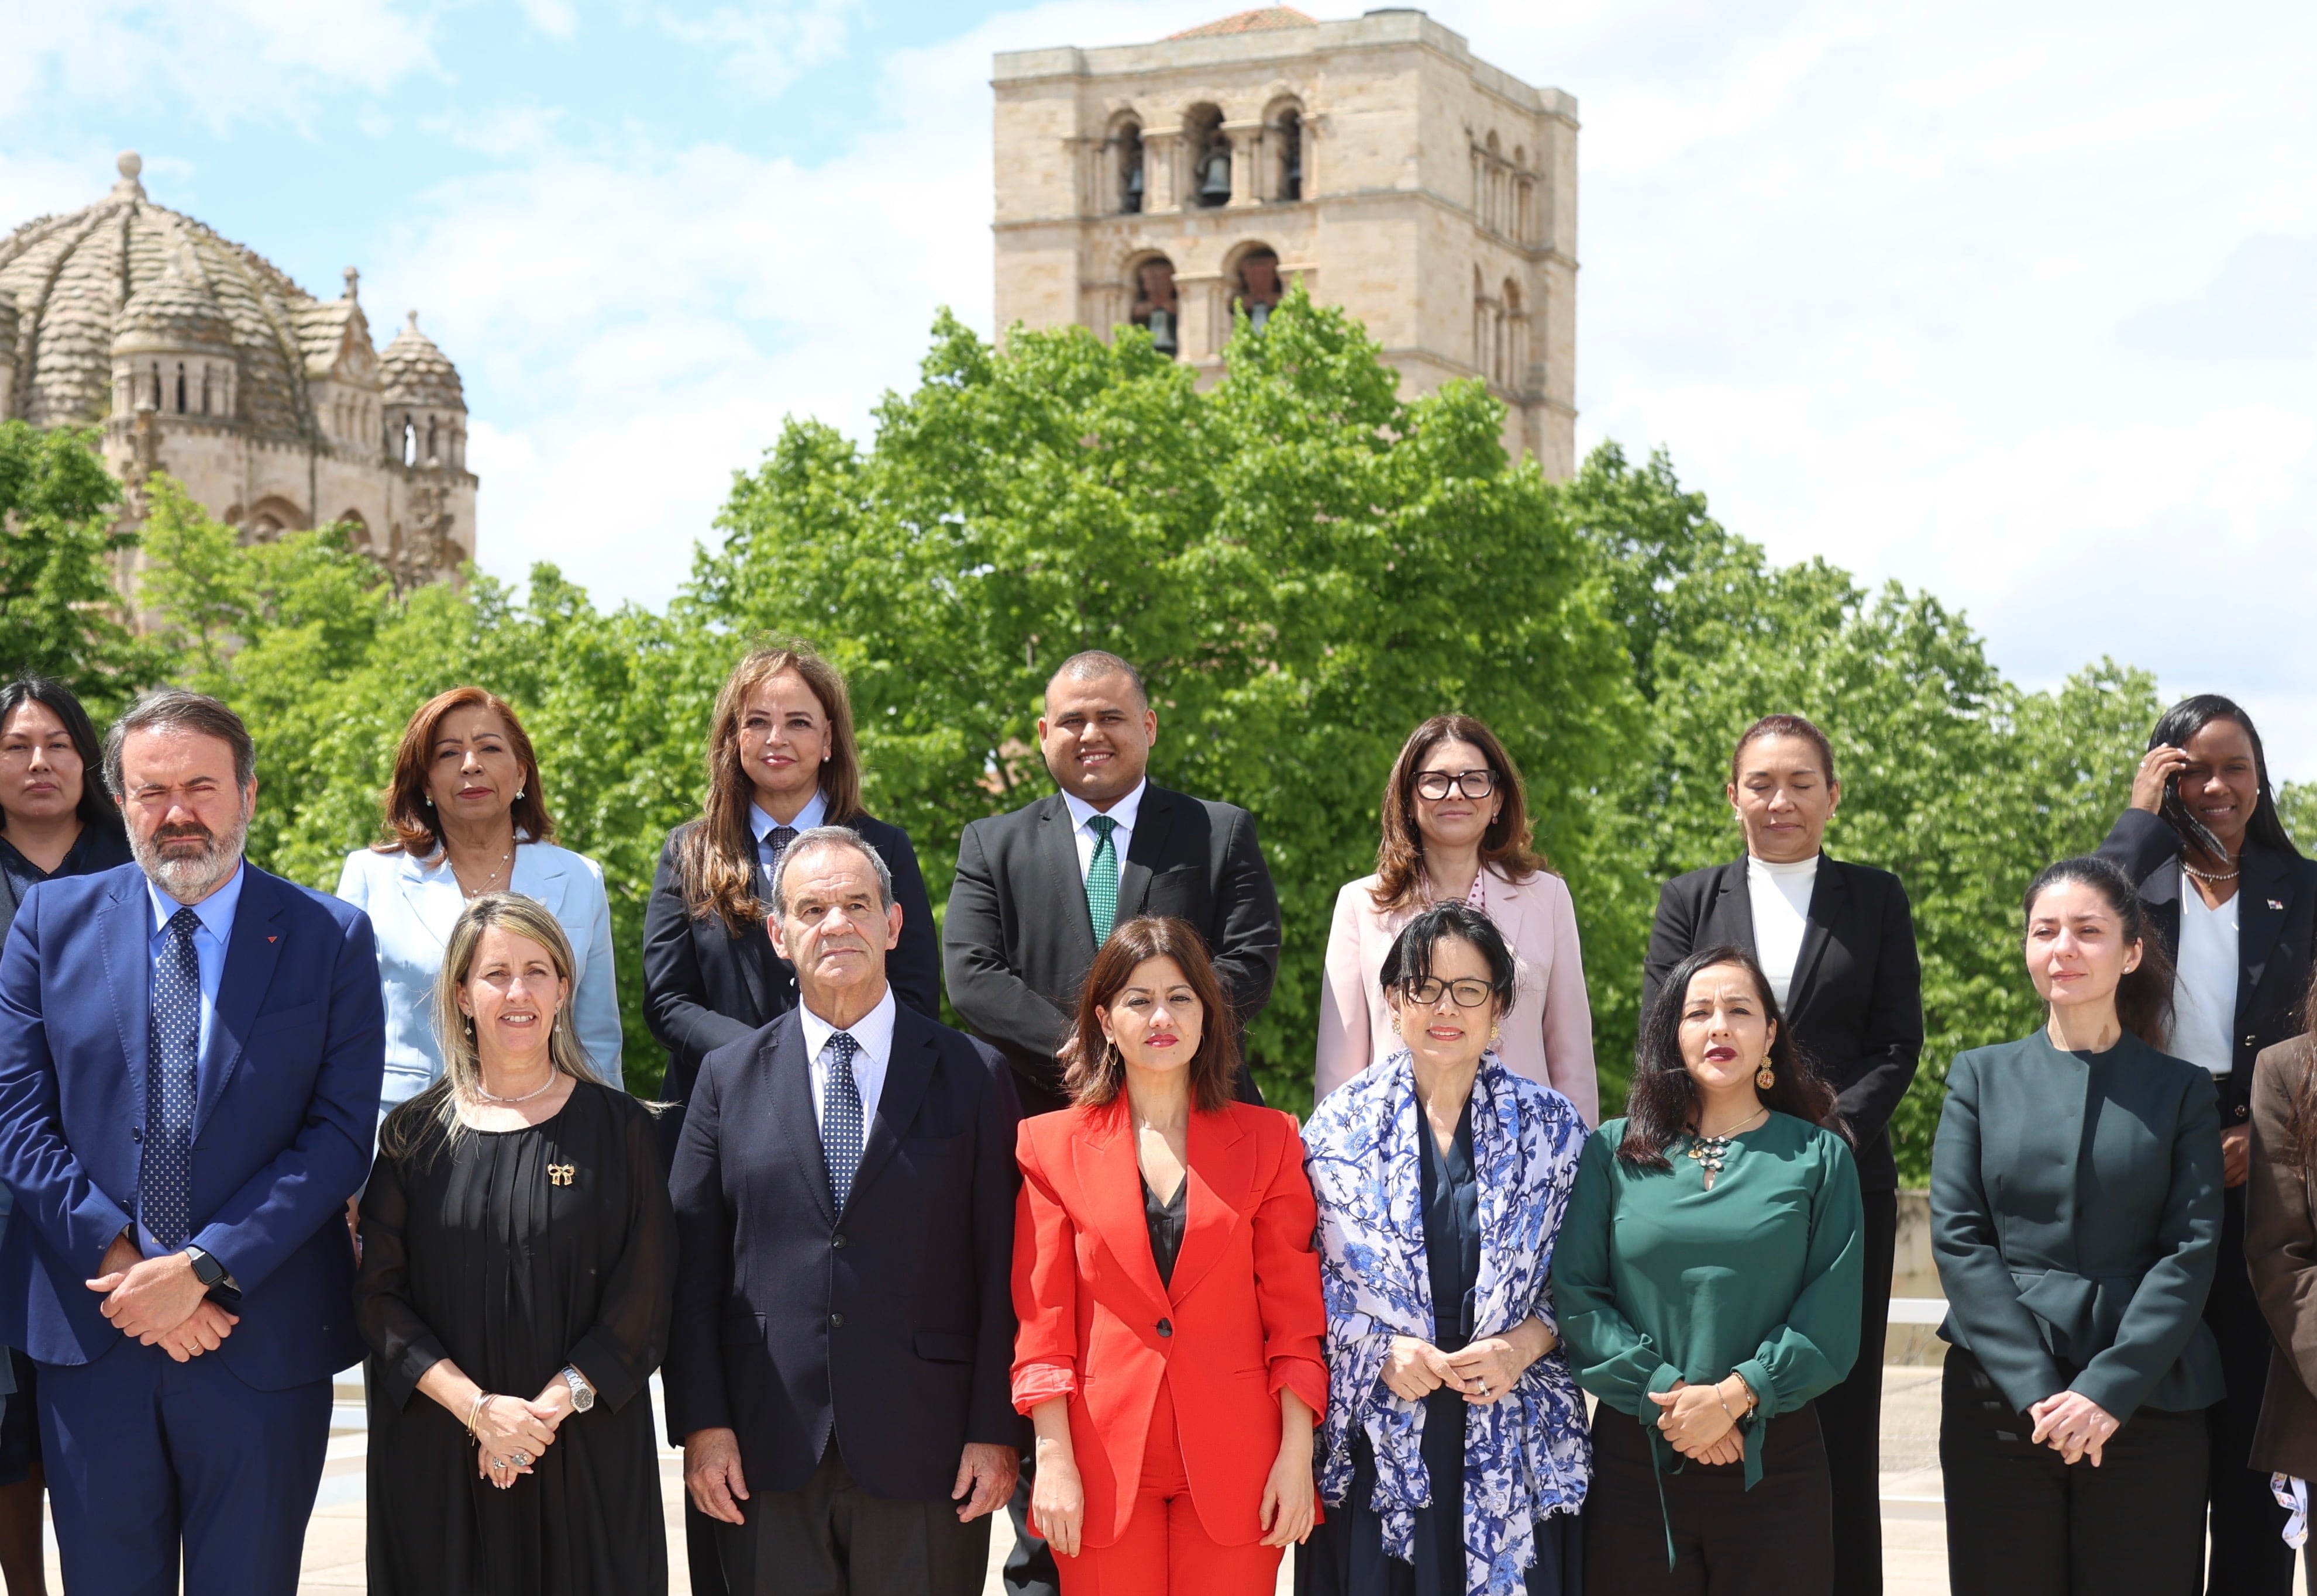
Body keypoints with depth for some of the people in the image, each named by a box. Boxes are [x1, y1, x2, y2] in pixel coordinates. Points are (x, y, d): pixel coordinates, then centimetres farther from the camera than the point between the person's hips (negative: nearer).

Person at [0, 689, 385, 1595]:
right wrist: (118, 1259, -12)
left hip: (264, 1339, -1)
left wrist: (204, 1268, -15)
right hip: (88, 1334, 1)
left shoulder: (330, 939, 0)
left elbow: (341, 1135, -6)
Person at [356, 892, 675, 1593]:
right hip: (438, 1457, 1)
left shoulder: (618, 1127, 3)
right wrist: (476, 1407, -14)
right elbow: (379, 1293, -2)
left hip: (587, 1452, 0)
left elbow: (645, 1297, -2)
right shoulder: (413, 1134, 4)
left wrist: (554, 1404, -13)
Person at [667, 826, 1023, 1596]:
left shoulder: (974, 1076, 4)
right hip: (768, 1459, 1)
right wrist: (702, 1424, -2)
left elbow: (1002, 1273, 1)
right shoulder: (728, 1077, 8)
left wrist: (996, 1432, -5)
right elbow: (693, 1271, 6)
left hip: (923, 1454, -1)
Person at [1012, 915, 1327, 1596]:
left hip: (1234, 1464, 0)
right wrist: (1054, 1461, -6)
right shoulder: (1053, 1145, 5)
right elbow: (1041, 1323, 1)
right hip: (1106, 1468, 0)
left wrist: (1297, 1455, -3)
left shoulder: (1267, 1141, 6)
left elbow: (1294, 1315, 4)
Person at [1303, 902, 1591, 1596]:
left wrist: (1524, 1344, -10)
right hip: (1377, 1434, 0)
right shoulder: (1341, 1124, 3)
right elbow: (1303, 1273, 4)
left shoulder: (1550, 1125, 5)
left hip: (1511, 1440, 0)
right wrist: (1381, 1349, -10)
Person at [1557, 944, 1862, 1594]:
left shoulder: (1819, 1157, 6)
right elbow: (1574, 1295, -1)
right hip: (1636, 1456, 0)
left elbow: (1832, 1318, -1)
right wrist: (1664, 1392, -12)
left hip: (1771, 1460, 0)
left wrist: (1733, 1397, -13)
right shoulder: (1612, 1153, 7)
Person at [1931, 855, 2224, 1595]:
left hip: (2146, 1409, 0)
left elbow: (2192, 1253, -2)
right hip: (1998, 1399, 1)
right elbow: (1958, 1238, 0)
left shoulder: (2182, 1090, 6)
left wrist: (2110, 1388, -14)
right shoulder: (1980, 1077, 8)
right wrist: (2034, 1389, -11)